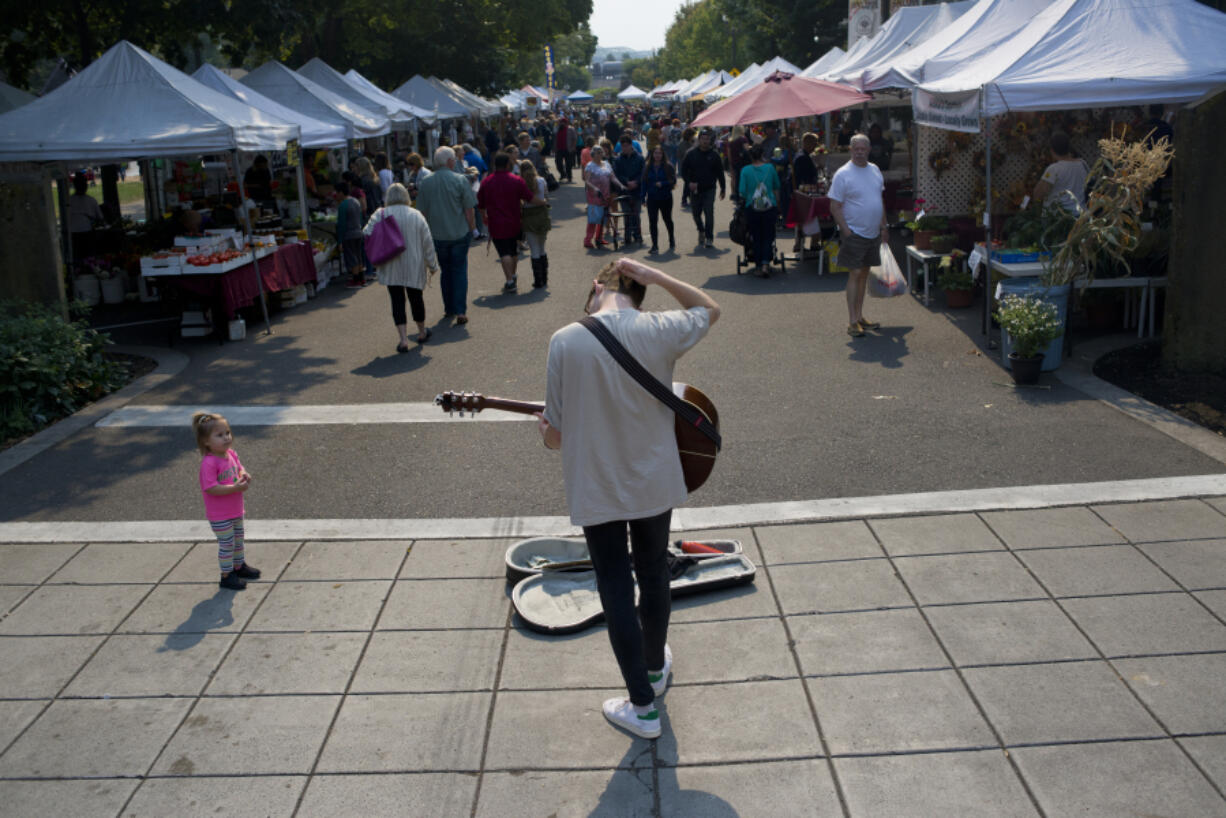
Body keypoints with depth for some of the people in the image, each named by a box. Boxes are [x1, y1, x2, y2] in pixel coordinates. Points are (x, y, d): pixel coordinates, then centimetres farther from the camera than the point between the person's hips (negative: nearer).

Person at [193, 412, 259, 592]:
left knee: (238, 540, 23)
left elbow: (240, 469, 13)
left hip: (236, 511, 8)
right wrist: (235, 488, -33)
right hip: (219, 516, -8)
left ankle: (239, 566, 42)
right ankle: (227, 575, 18)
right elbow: (211, 488, -31)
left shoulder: (231, 454, -2)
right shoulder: (209, 463, -27)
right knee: (226, 544, 3)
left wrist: (244, 476, -10)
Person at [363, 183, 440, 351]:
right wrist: (433, 265, 7)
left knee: (397, 301, 1)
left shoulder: (381, 214, -5)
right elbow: (428, 243, -1)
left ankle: (404, 339, -8)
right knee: (416, 299, 16)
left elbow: (367, 233, -10)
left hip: (391, 268, -1)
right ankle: (422, 333, 32)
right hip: (414, 267, 1)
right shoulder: (416, 215, -2)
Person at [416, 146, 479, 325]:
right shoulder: (460, 180, -10)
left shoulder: (424, 184, 0)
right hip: (459, 234, -3)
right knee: (460, 271, 5)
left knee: (445, 271, 17)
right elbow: (468, 210, -9)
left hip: (437, 235, 3)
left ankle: (449, 309, 24)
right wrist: (473, 229, 4)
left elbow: (422, 213, 5)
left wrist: (427, 233, 16)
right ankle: (460, 311, -3)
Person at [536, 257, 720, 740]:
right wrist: (653, 276, 1)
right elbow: (709, 309, 12)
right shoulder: (658, 331, -12)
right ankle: (655, 667, 47)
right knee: (654, 578, 24)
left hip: (596, 491, -2)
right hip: (655, 484, 3)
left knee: (616, 591, 11)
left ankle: (642, 706, 21)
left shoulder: (566, 341, -17)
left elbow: (556, 435, -12)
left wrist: (546, 432, 12)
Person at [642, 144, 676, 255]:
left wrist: (662, 184, -22)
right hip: (652, 198, 2)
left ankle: (672, 240, 37)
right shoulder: (648, 167, 5)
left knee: (667, 220, 14)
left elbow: (673, 181, -7)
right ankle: (655, 246, -4)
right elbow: (644, 183, 7)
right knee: (652, 221, -6)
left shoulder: (668, 166, -4)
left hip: (666, 198, -2)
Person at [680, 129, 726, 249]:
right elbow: (683, 170, 4)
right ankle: (701, 231, 38)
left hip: (709, 189, -2)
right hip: (695, 190, 2)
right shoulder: (691, 154, 1)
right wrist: (689, 182, -11)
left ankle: (709, 238, -7)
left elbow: (720, 173, 9)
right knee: (696, 213, 10)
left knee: (709, 213, -12)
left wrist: (722, 189, 10)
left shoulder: (714, 155, 3)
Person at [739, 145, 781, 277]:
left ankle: (759, 266, 10)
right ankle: (765, 263, -13)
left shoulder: (745, 170, -5)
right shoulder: (770, 167, -1)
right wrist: (777, 203, 22)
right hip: (770, 207, 0)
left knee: (756, 238, 10)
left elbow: (742, 193, -7)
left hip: (752, 208, 0)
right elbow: (777, 187, 10)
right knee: (768, 236, 6)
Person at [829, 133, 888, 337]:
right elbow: (835, 207, -12)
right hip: (854, 234, -7)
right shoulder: (843, 174, -10)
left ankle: (859, 316, 20)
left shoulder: (875, 170, 10)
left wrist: (883, 227, 15)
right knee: (855, 275, -9)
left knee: (864, 274, 12)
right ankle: (852, 322, -6)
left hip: (873, 234, 7)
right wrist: (846, 231, -17)